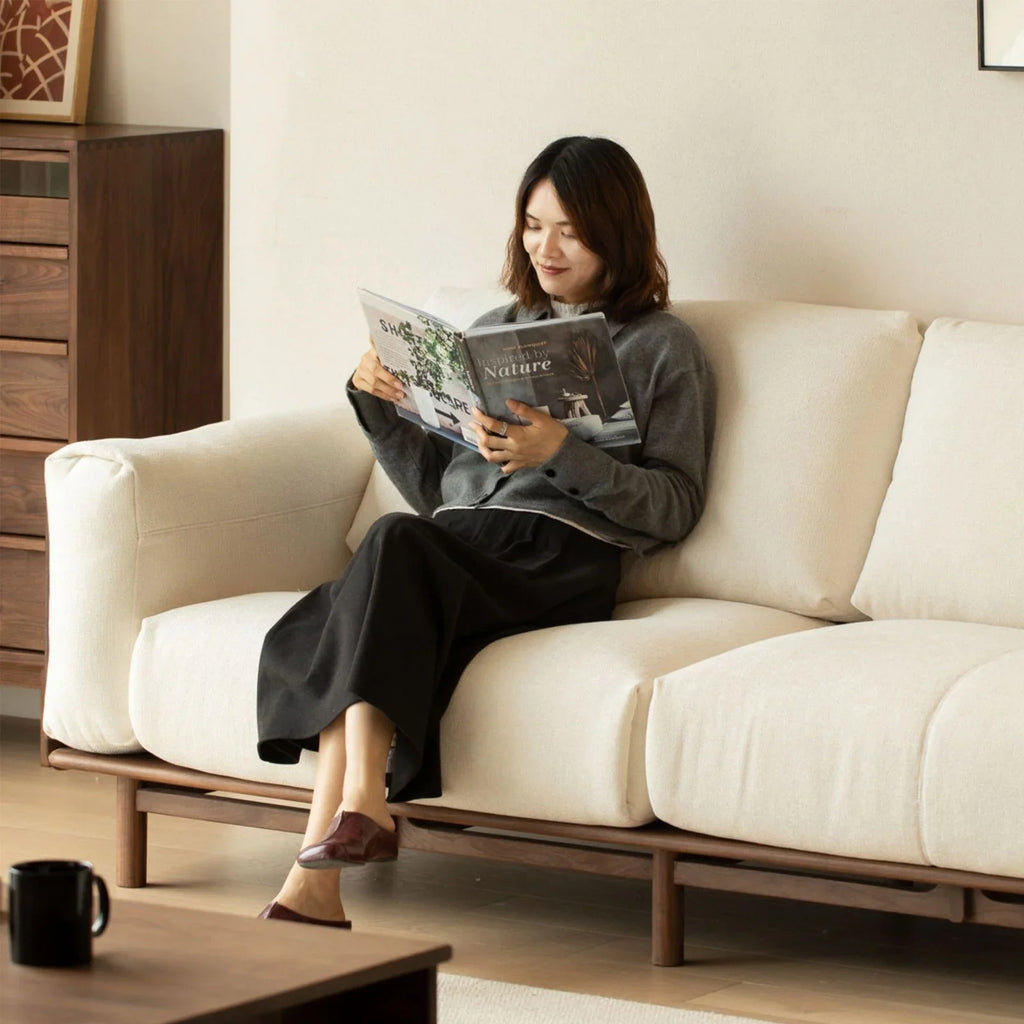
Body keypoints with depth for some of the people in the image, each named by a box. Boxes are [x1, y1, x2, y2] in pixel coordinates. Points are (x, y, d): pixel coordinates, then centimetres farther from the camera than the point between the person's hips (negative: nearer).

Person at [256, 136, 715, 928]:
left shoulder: (662, 348, 12)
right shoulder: (495, 329, 29)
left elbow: (677, 506, 3)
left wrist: (562, 452, -11)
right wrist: (378, 403, 10)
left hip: (561, 558, -5)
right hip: (457, 548, 5)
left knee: (395, 541, -36)